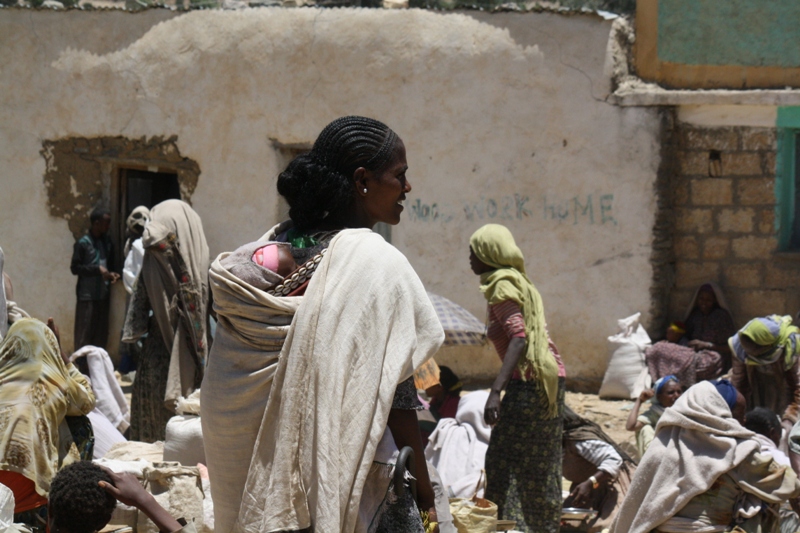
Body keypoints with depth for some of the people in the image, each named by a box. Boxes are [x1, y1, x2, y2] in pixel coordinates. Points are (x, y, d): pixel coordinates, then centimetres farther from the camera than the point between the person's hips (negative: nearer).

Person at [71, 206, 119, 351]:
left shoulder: (107, 242, 11)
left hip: (103, 294, 6)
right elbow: (75, 268, -7)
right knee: (84, 334, -6)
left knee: (101, 334, 6)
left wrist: (112, 273, 1)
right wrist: (97, 269, -14)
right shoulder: (83, 243, -7)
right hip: (87, 296, -6)